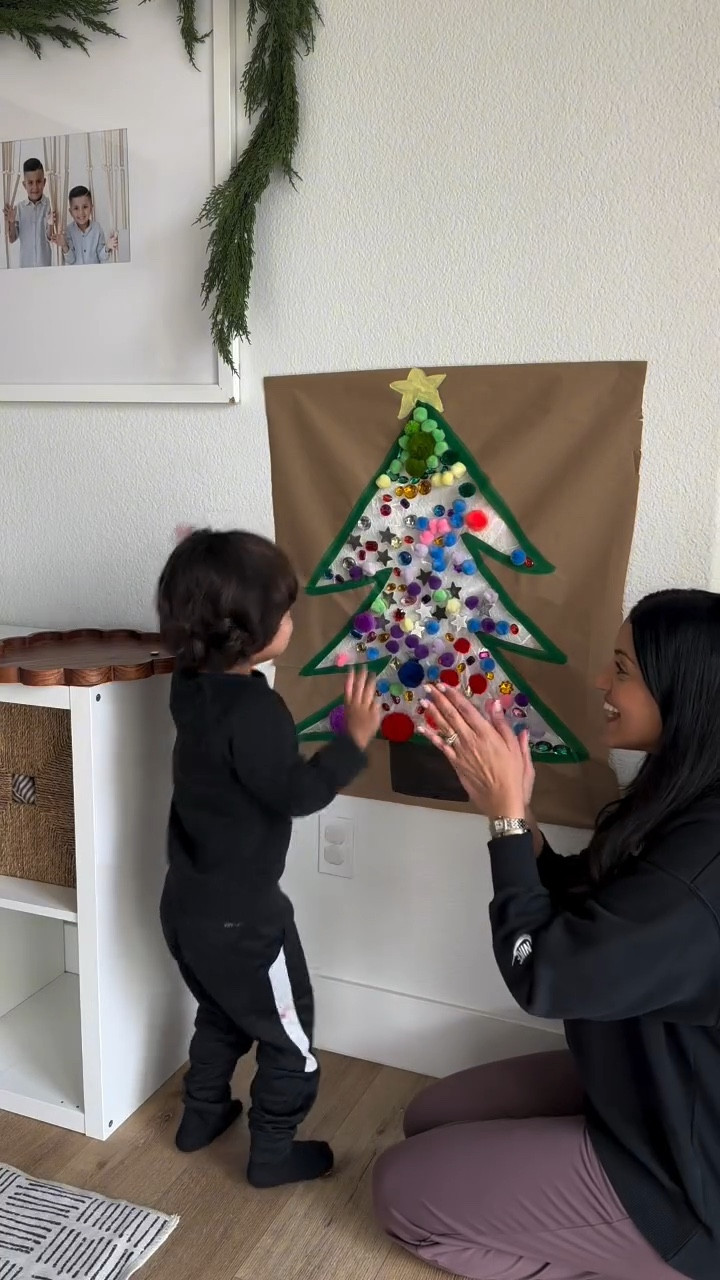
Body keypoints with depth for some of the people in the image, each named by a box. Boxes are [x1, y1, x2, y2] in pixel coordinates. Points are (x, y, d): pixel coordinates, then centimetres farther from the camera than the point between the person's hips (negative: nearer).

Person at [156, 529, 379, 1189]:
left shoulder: (191, 683, -5)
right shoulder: (255, 709, -29)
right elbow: (296, 793, -25)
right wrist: (355, 739, -17)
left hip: (188, 902, 8)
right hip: (241, 915, -8)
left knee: (222, 1015, 30)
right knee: (289, 1034, 13)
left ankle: (202, 1115, 45)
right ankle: (274, 1152, 28)